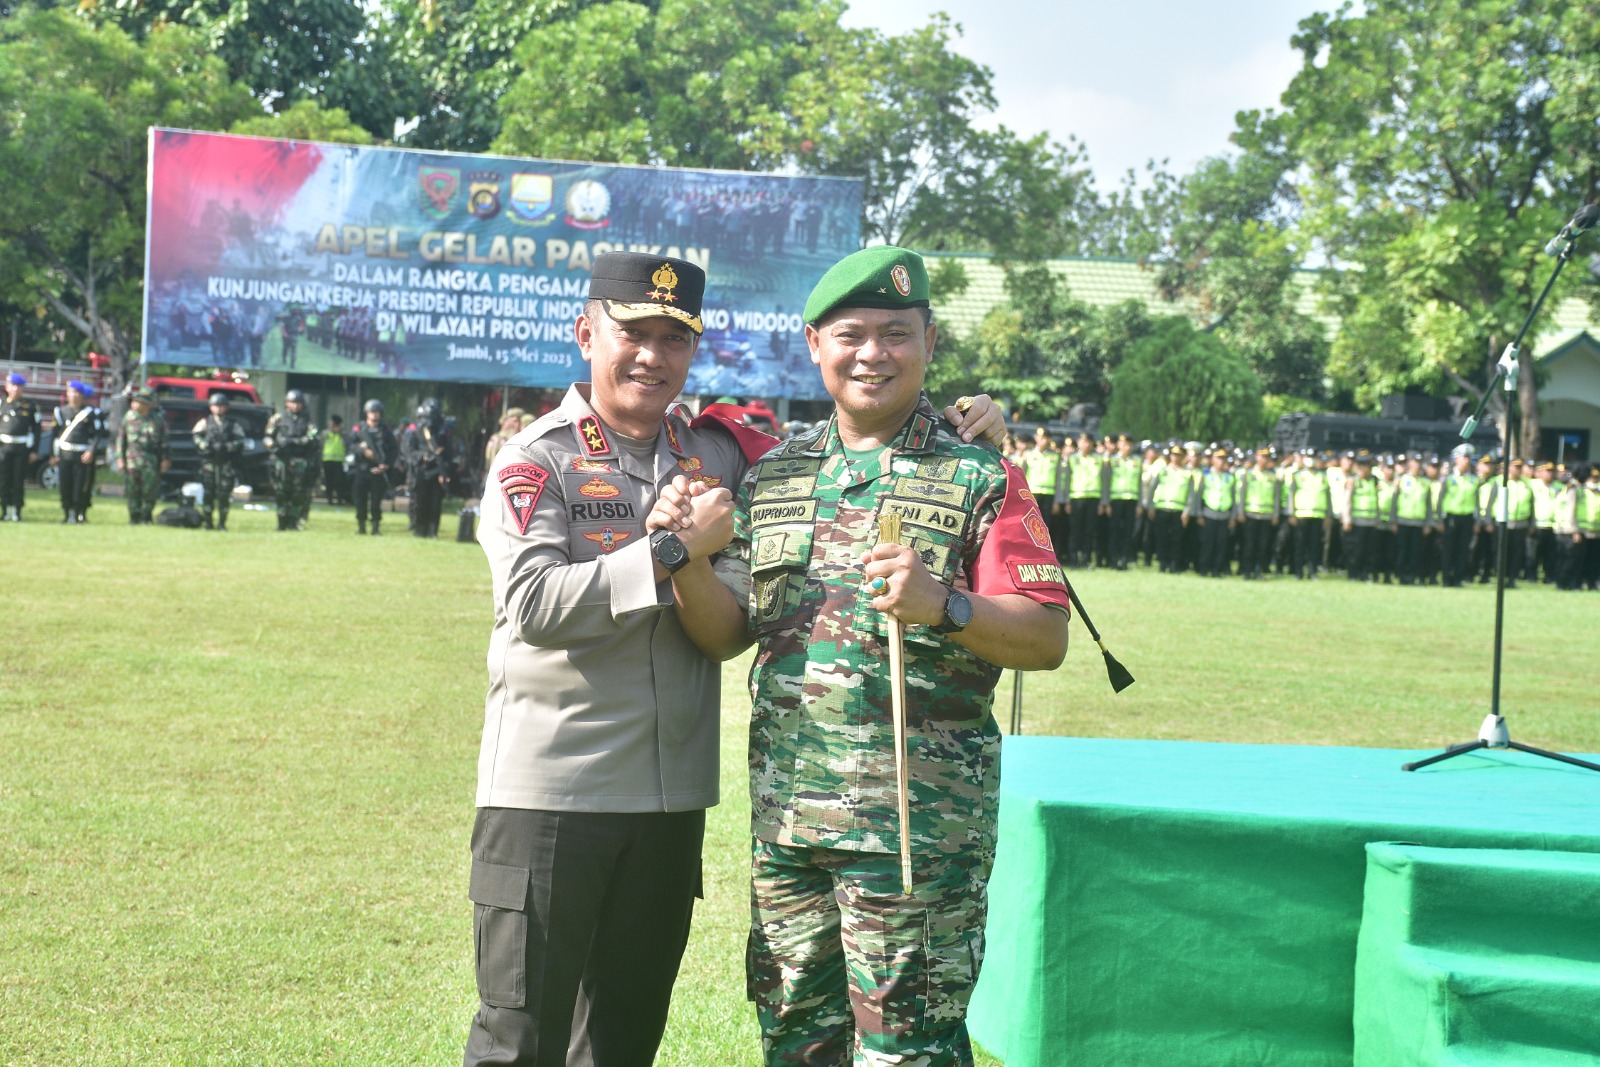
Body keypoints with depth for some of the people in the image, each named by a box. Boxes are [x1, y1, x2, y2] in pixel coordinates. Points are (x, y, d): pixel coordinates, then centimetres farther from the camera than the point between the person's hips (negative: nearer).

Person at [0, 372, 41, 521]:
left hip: (23, 448, -1)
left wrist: (34, 451, 1)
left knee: (18, 481, -1)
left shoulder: (30, 406, 6)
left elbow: (36, 429, 7)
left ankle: (17, 511, 6)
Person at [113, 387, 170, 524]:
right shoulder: (129, 417, 5)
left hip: (151, 462, -2)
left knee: (149, 492, -2)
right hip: (132, 461, 2)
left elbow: (164, 441, 5)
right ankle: (134, 517, 12)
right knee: (132, 492, 3)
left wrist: (165, 459, 2)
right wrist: (120, 457, 3)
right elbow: (121, 438, 9)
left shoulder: (157, 419, 1)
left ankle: (146, 518, 11)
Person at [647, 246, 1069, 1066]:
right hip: (784, 809, 5)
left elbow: (1047, 640, -7)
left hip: (918, 818, -5)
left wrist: (943, 606, -24)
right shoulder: (772, 478, 13)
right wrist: (688, 561, -8)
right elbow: (725, 635, 12)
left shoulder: (978, 480, -1)